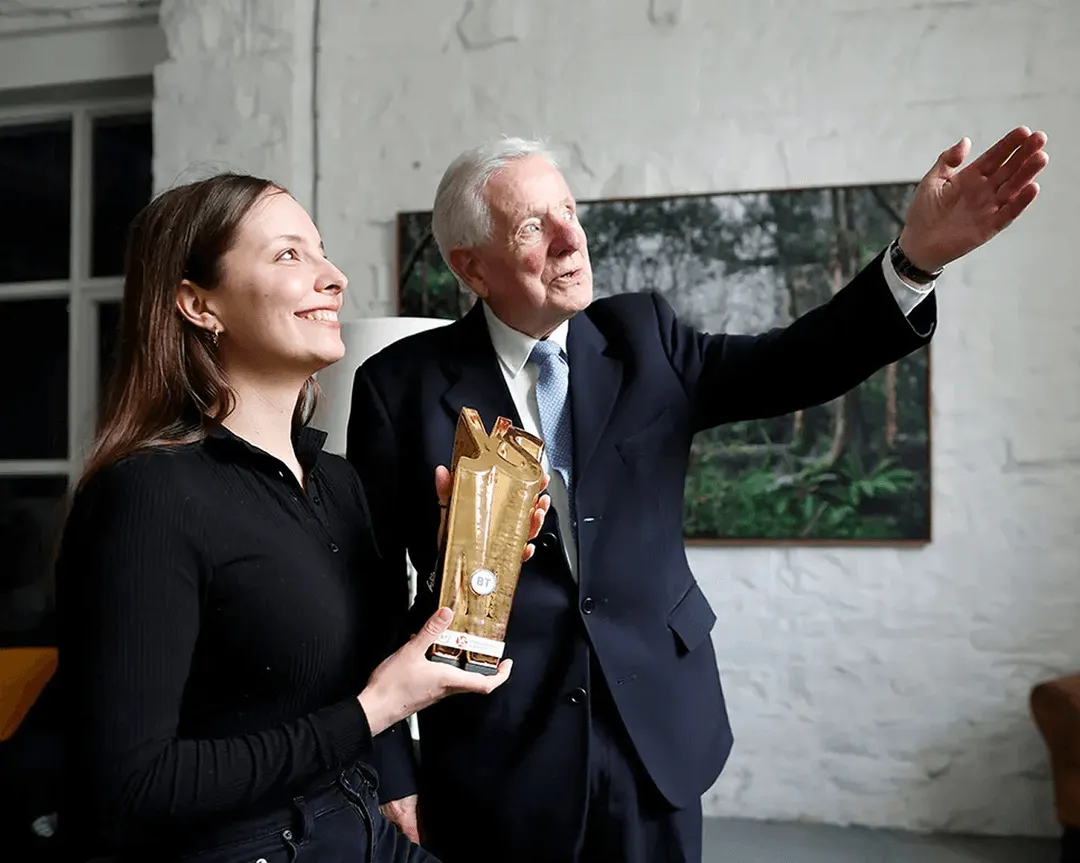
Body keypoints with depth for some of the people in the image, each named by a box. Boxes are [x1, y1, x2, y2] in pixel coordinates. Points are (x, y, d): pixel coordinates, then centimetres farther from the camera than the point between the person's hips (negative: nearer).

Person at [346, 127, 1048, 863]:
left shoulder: (642, 337, 2)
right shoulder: (402, 384, -8)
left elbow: (791, 365, -6)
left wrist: (919, 254, -20)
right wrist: (388, 771, -4)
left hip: (655, 743, 3)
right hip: (494, 756, -3)